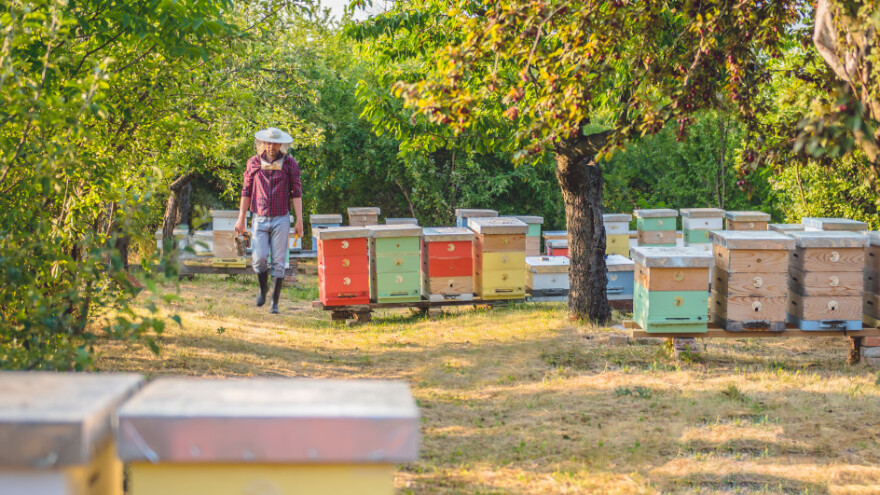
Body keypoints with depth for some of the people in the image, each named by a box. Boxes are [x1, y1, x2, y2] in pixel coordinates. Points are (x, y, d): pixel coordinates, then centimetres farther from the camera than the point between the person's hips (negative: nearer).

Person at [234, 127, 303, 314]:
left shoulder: (289, 164, 1)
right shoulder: (254, 163, 5)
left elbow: (296, 193, 2)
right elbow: (246, 192, 9)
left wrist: (299, 220, -5)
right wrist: (241, 219, 6)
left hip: (281, 219, -1)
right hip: (260, 219, 1)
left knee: (278, 261, -2)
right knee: (259, 258, -9)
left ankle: (275, 302, 6)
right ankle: (263, 288, 21)